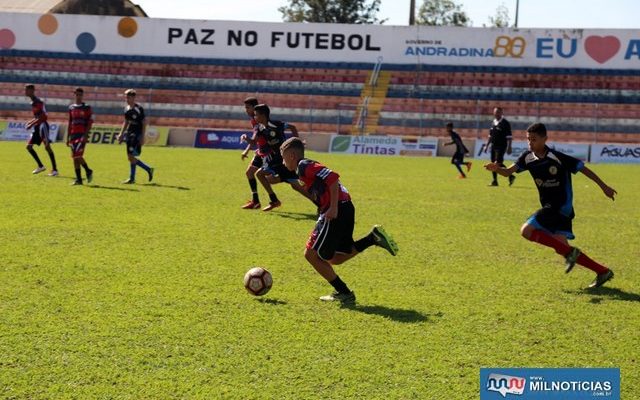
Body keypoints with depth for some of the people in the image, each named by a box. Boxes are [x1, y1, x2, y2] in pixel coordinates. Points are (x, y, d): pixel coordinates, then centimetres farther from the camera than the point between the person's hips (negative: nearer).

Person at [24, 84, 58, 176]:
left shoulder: (38, 102, -14)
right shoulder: (32, 102, 14)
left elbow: (43, 117, -21)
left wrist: (32, 124, -21)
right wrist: (31, 122, 13)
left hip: (42, 125, -10)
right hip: (37, 127, 10)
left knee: (47, 147, -10)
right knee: (29, 146, 6)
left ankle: (55, 169, -7)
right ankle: (41, 166, 14)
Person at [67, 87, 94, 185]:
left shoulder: (87, 107, -1)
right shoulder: (71, 108, 14)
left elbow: (90, 123, -5)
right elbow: (70, 123, 18)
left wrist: (85, 135, -15)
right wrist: (68, 137, 14)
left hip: (82, 134, -5)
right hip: (73, 135, 5)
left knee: (78, 155, -17)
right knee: (74, 157, 4)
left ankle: (88, 171, 6)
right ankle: (78, 179, 9)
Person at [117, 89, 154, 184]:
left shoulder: (139, 109, -12)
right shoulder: (126, 108, 10)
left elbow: (144, 123, -12)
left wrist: (142, 137, -16)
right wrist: (121, 134, 17)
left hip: (137, 135, -8)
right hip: (129, 134, 8)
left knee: (131, 156, -10)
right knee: (130, 157, 7)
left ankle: (132, 178, 1)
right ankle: (149, 170, 19)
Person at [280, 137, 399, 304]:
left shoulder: (304, 166, -8)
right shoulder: (309, 166, 21)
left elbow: (332, 177, -20)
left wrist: (333, 208, -22)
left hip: (336, 212, -10)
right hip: (346, 208, 10)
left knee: (312, 254, -2)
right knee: (334, 258, 17)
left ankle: (344, 293, 1)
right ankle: (374, 237, 8)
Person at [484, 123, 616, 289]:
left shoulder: (557, 158, -16)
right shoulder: (528, 158, 1)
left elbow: (583, 168, -7)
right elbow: (508, 171, -7)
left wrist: (604, 187, -1)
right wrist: (497, 169, -31)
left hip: (561, 206, -7)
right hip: (550, 206, 7)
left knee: (527, 230, -18)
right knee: (562, 248, 3)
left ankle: (569, 252, -11)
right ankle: (603, 272, 11)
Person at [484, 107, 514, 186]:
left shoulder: (505, 123, -9)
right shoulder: (493, 123, 14)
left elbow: (509, 137, -11)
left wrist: (509, 147, -17)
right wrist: (487, 145, 19)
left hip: (501, 146, -8)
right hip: (493, 146, 8)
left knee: (499, 163, -15)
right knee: (493, 163, 6)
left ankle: (510, 176, -1)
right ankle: (495, 181, 12)